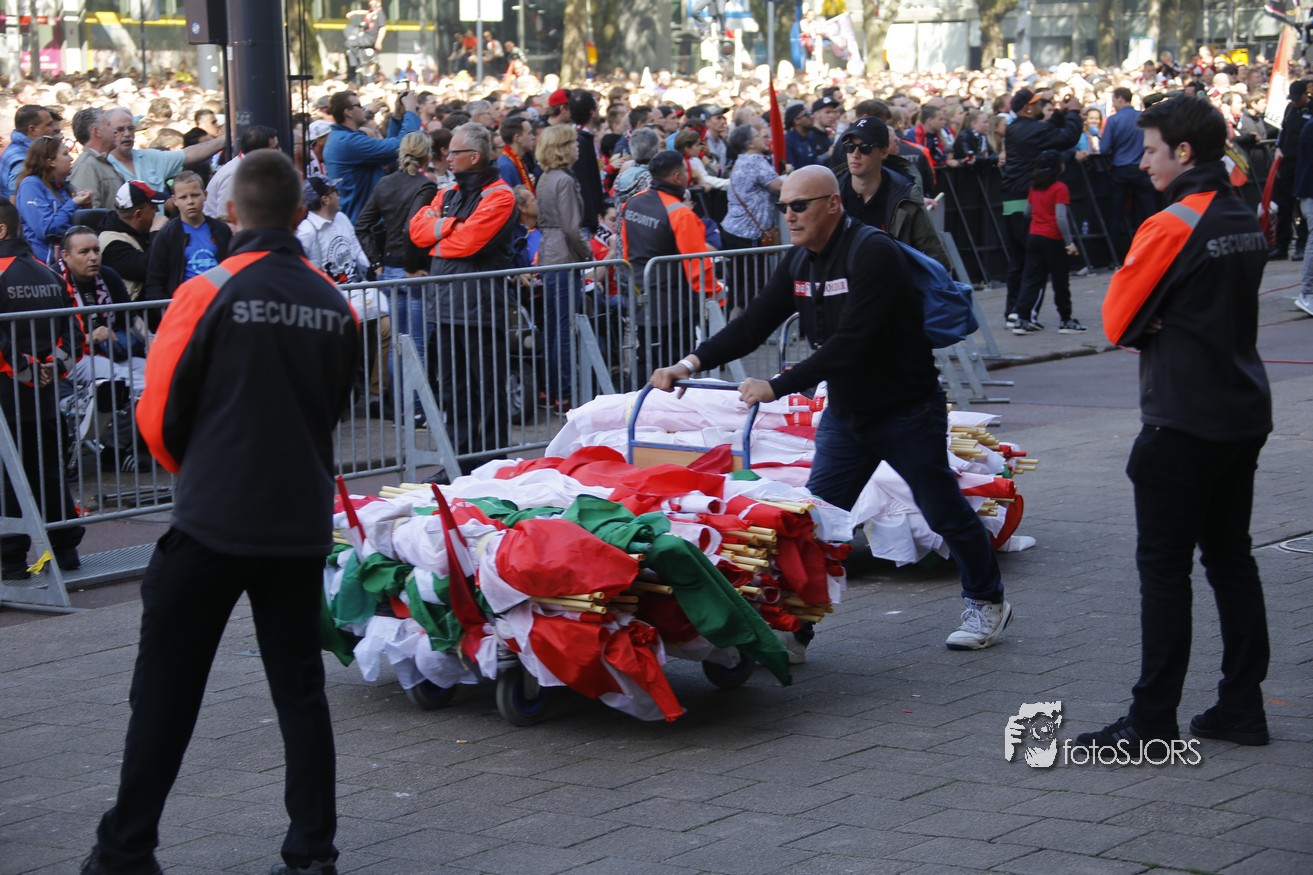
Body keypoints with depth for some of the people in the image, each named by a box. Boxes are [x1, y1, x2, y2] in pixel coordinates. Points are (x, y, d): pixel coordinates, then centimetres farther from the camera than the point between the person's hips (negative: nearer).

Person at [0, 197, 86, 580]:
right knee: (49, 469, 15)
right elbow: (73, 326, 10)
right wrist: (58, 365, 3)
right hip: (46, 391, 7)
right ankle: (65, 548, 20)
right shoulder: (50, 275, 9)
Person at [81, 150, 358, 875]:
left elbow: (160, 410, -5)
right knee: (299, 686, 11)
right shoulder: (335, 305, 3)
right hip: (301, 521, 4)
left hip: (214, 517, -4)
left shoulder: (210, 293, -10)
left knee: (166, 687, 4)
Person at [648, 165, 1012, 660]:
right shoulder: (799, 264, 1)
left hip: (907, 411, -7)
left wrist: (778, 386, -37)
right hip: (845, 413, 7)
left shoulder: (873, 254, -25)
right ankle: (792, 630, 0)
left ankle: (987, 604, 29)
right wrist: (691, 363, -16)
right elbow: (752, 326, -1)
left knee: (945, 514, 8)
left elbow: (850, 343, -33)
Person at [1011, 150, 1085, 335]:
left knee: (1032, 279, 7)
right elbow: (1061, 217, -20)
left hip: (1034, 236, 6)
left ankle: (1024, 319, 3)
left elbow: (1027, 211, 18)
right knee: (1060, 281, 5)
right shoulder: (1060, 188, -13)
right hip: (1053, 240, -6)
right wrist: (1069, 242, -16)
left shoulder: (1035, 187, 8)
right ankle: (1065, 320, 13)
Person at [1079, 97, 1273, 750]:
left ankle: (1152, 721, -1)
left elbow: (1118, 320, -12)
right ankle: (1242, 708, 17)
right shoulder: (1246, 222, 9)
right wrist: (1166, 321, 3)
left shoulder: (1171, 227, -16)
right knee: (1230, 556, 13)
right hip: (1244, 414, 8)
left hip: (1183, 423, -8)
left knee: (1164, 566, -3)